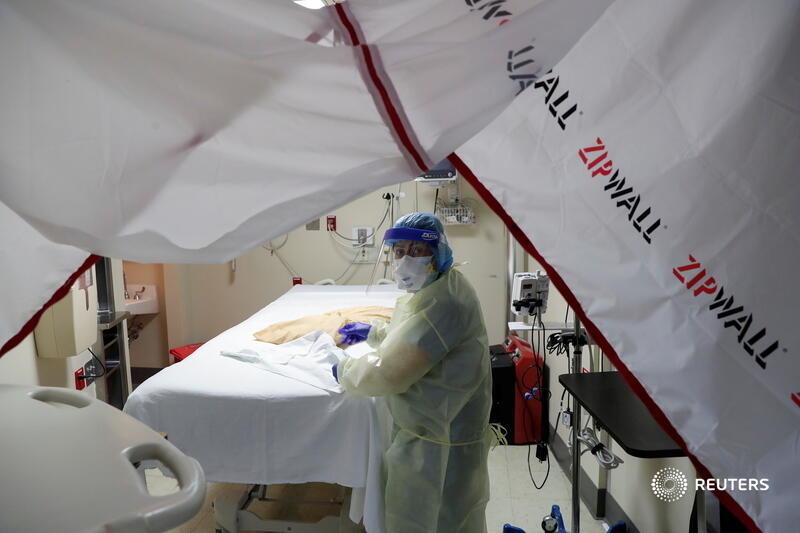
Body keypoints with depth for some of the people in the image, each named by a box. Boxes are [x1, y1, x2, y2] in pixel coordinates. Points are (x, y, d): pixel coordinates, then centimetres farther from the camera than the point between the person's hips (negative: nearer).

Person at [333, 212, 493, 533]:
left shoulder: (442, 302, -29)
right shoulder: (437, 289, 7)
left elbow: (388, 372, -28)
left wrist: (344, 371, -10)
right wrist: (374, 332, 25)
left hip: (439, 443, -10)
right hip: (430, 430, 10)